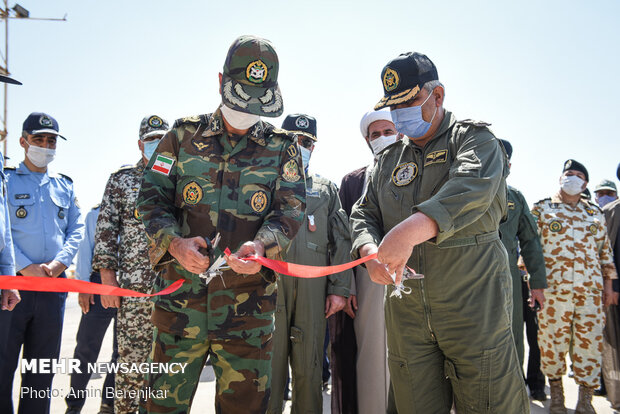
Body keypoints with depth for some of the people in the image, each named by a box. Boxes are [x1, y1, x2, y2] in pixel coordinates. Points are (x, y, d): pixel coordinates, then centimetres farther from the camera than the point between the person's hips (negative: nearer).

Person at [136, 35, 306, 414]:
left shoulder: (282, 148, 7)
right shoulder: (184, 136, 8)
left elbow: (291, 209, -1)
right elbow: (152, 197, 5)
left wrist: (261, 245, -21)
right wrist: (174, 242, -15)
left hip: (248, 297, 0)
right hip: (181, 292, 1)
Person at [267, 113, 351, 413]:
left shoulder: (326, 189, 19)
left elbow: (340, 241, 12)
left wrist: (340, 288, 4)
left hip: (313, 289, 1)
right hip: (268, 284, -1)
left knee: (309, 367, 6)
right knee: (269, 363, 0)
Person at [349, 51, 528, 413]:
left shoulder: (474, 138, -1)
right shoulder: (390, 159, 16)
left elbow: (470, 190, -22)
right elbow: (365, 213, 14)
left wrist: (411, 229, -39)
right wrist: (370, 251, -10)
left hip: (472, 303, -4)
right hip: (406, 311, 5)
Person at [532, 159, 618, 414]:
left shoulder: (595, 214, 18)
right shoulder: (542, 209, 8)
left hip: (591, 289, 3)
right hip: (553, 287, -2)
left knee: (590, 341, 1)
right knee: (553, 340, 1)